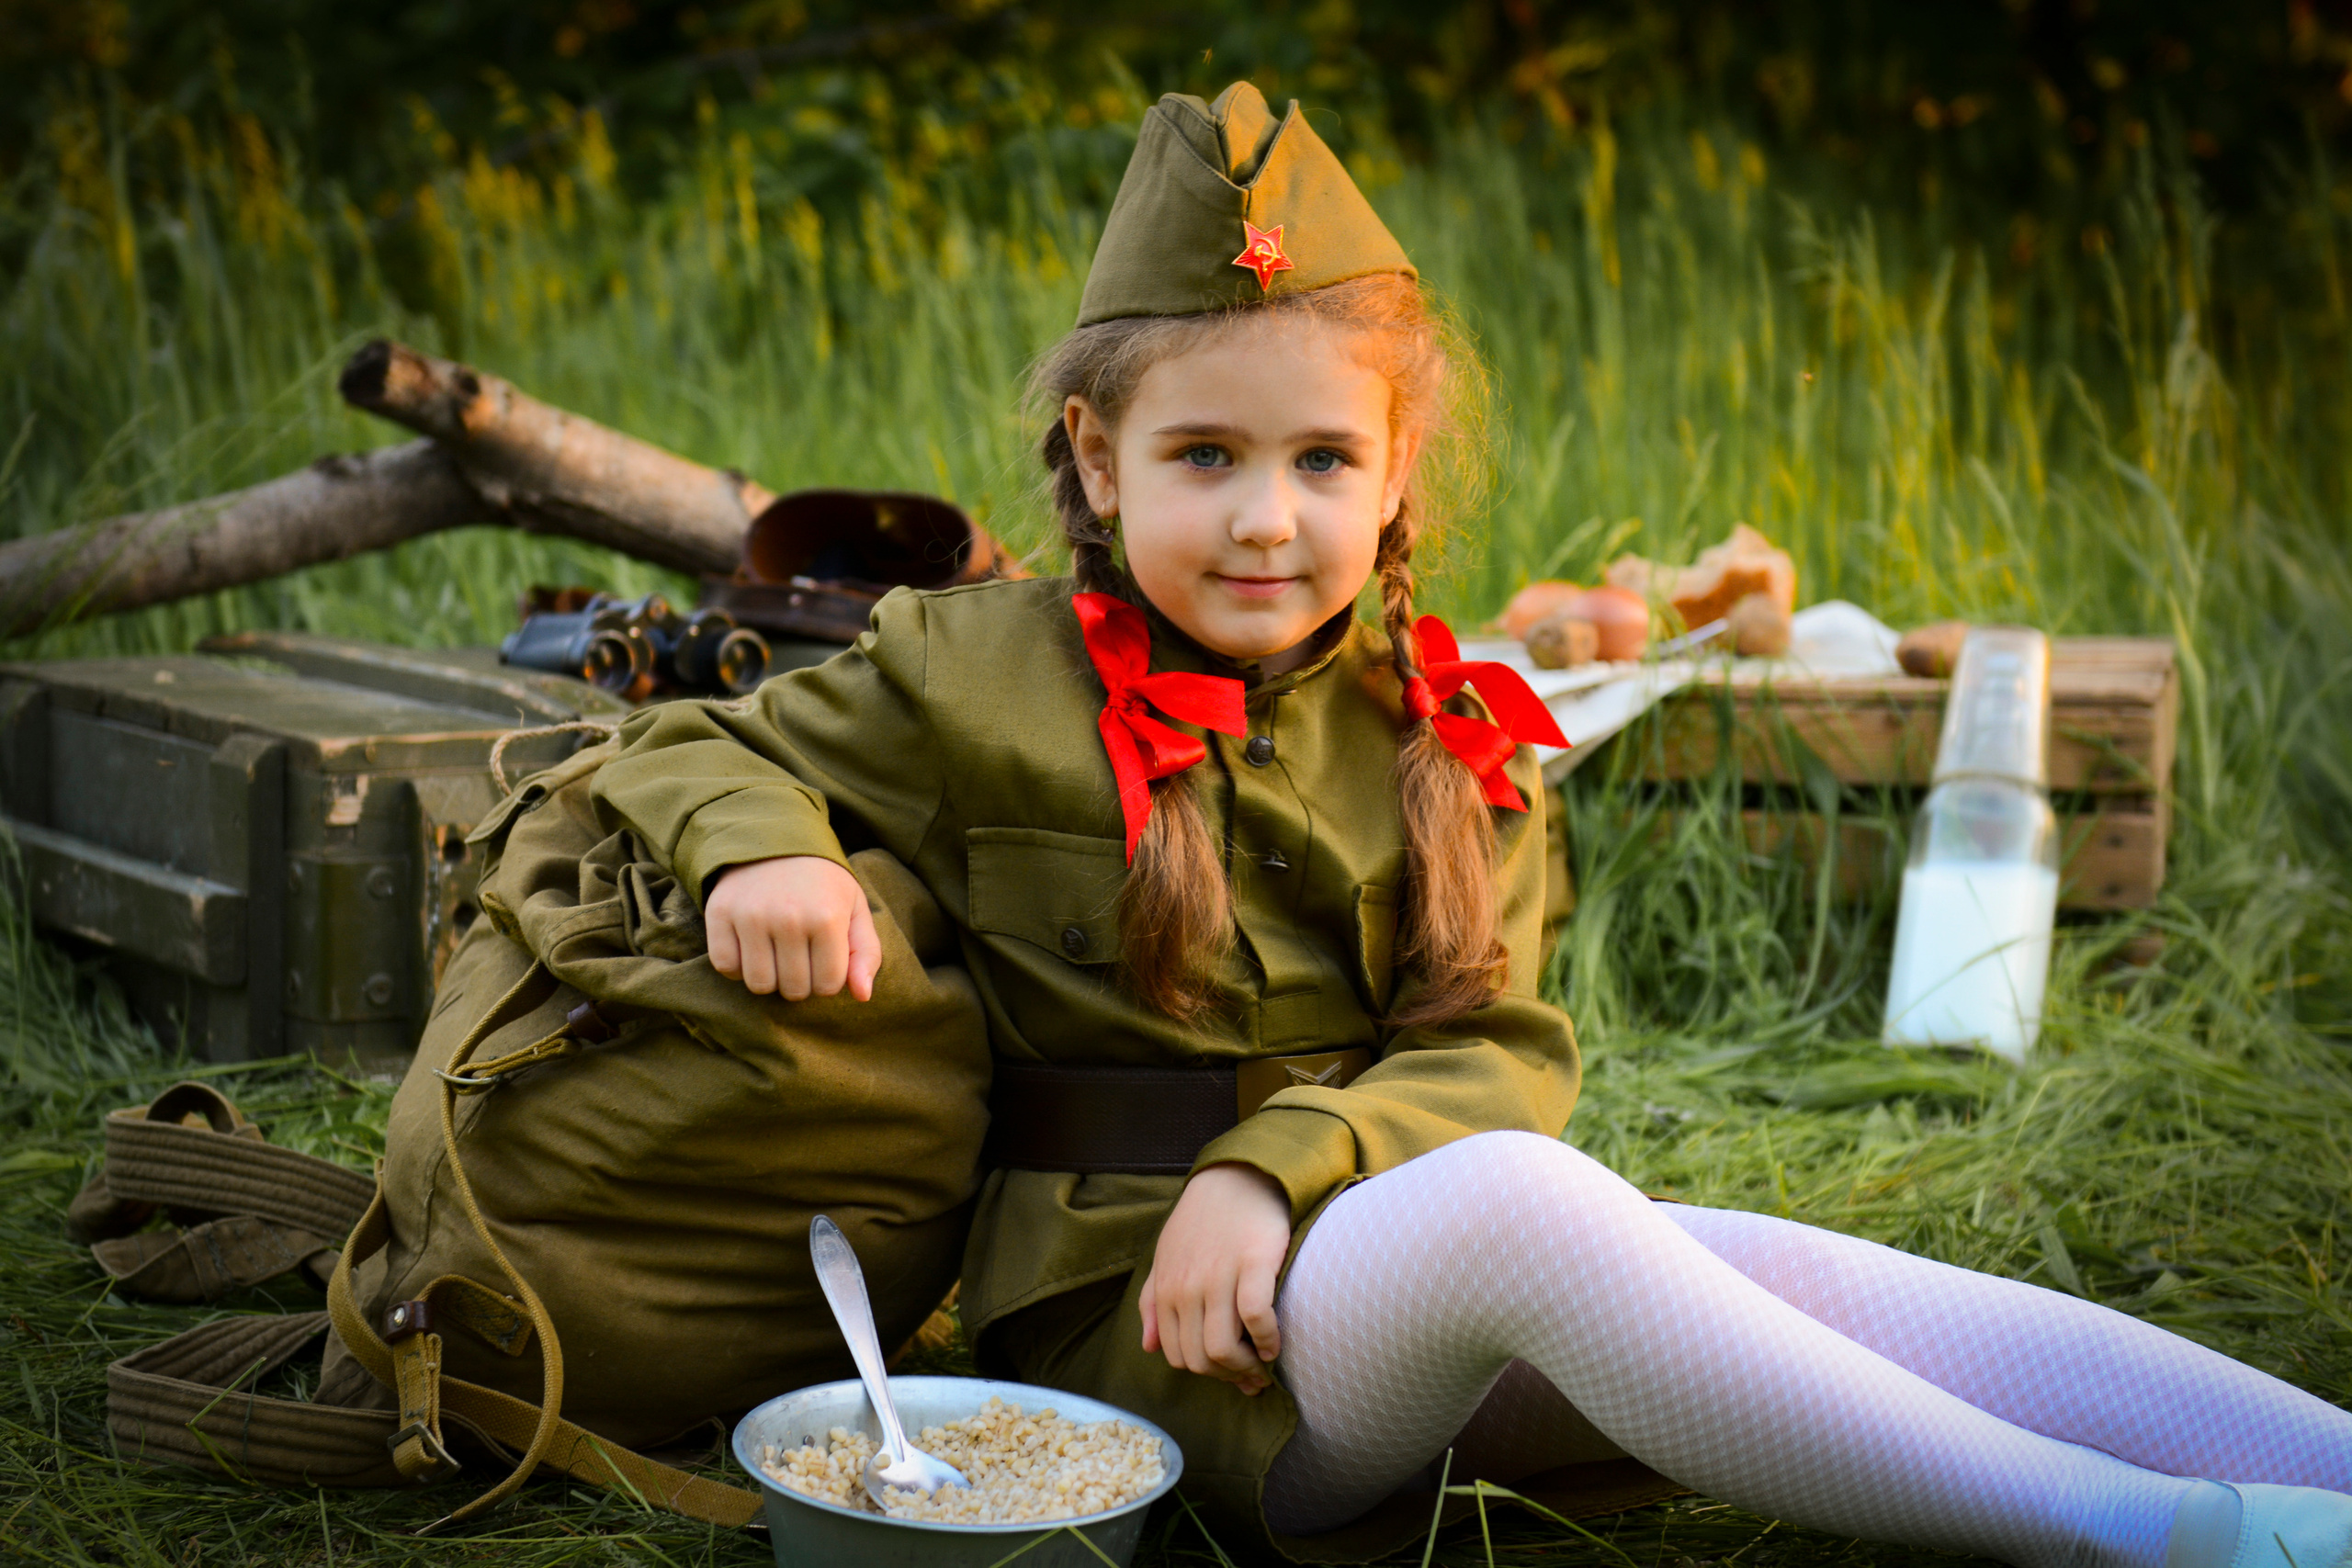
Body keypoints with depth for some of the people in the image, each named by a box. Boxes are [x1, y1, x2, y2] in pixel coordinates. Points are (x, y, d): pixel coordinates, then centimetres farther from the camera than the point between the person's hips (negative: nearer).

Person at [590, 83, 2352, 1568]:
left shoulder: (1447, 734, 9)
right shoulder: (987, 676, 0)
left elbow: (1493, 1049, 2)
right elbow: (696, 745, 9)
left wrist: (1274, 1169, -17)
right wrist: (763, 848, -16)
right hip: (1125, 1304, -5)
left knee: (1776, 1268, -22)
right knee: (1513, 1194, -34)